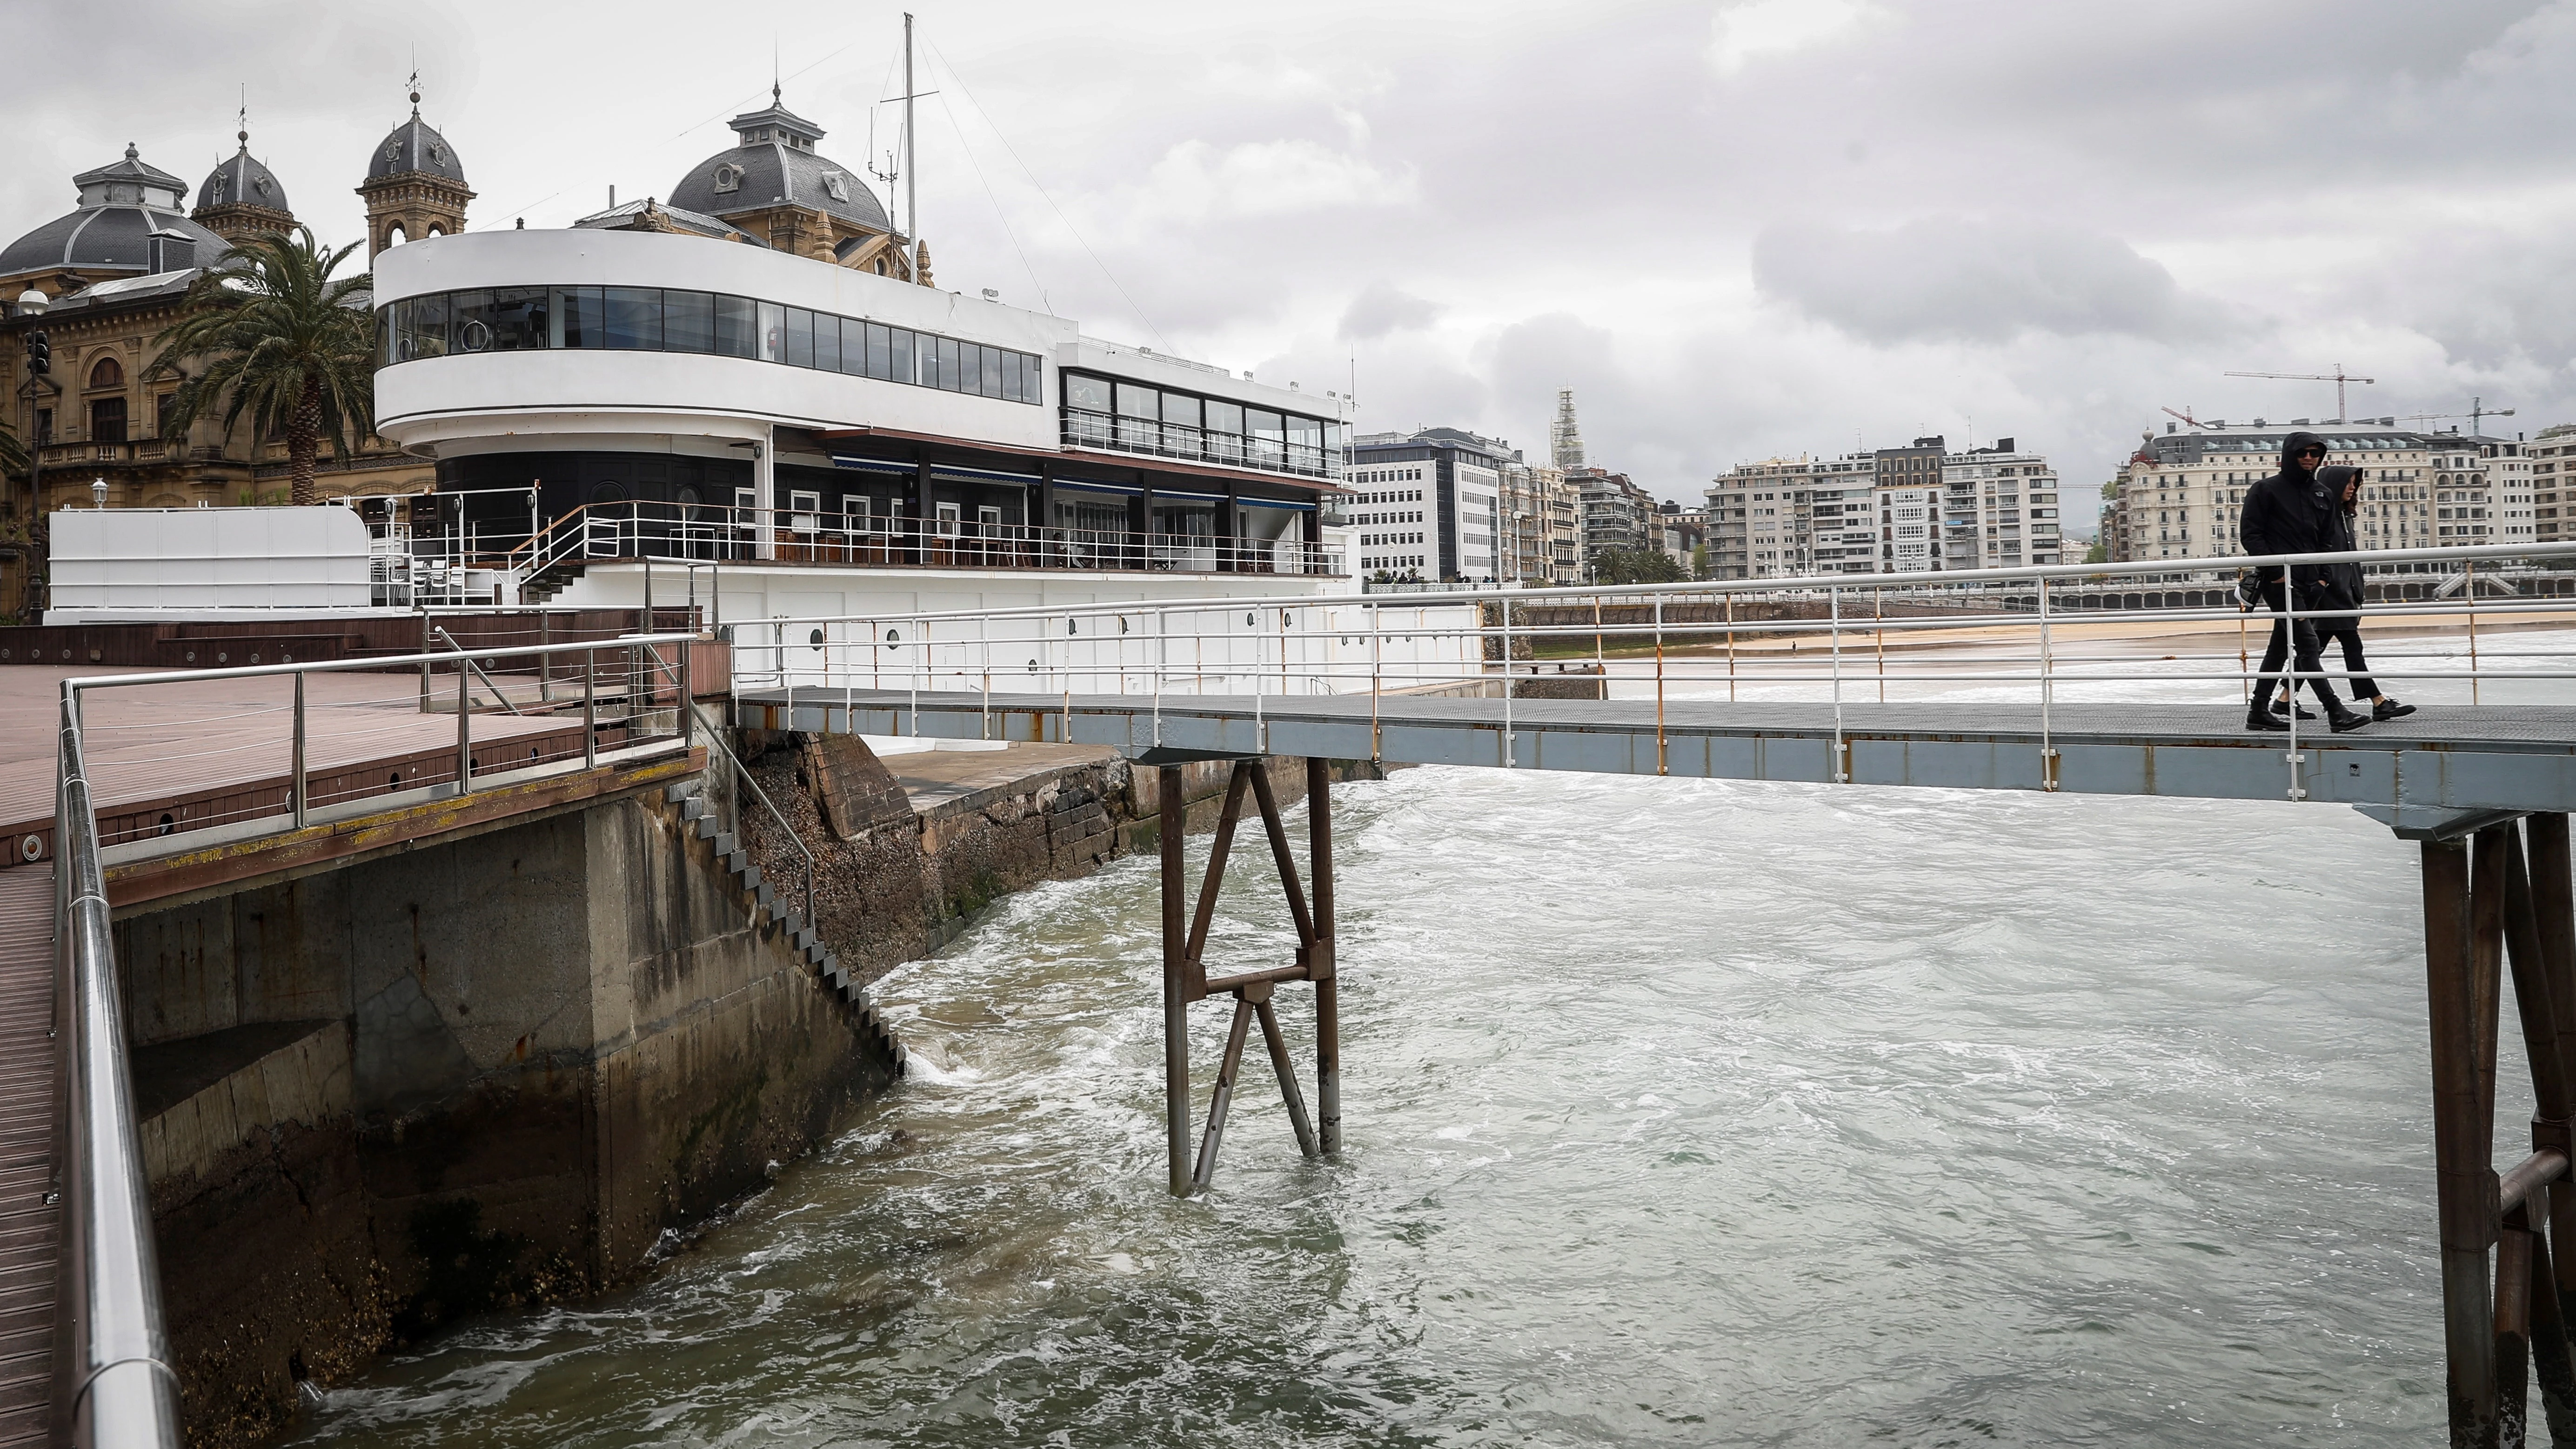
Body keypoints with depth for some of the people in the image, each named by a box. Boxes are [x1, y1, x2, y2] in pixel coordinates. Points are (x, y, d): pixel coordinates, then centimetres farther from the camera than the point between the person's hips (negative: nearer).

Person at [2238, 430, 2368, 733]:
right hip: (2280, 582, -7)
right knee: (2307, 644, -12)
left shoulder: (2323, 495, 15)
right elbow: (2250, 534, -7)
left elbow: (2325, 540, 20)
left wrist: (2323, 575, 8)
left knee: (2281, 646, 10)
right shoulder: (2267, 490, -3)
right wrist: (2275, 571, -14)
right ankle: (2336, 713, -14)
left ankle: (2259, 711, 17)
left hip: (2310, 583, 7)